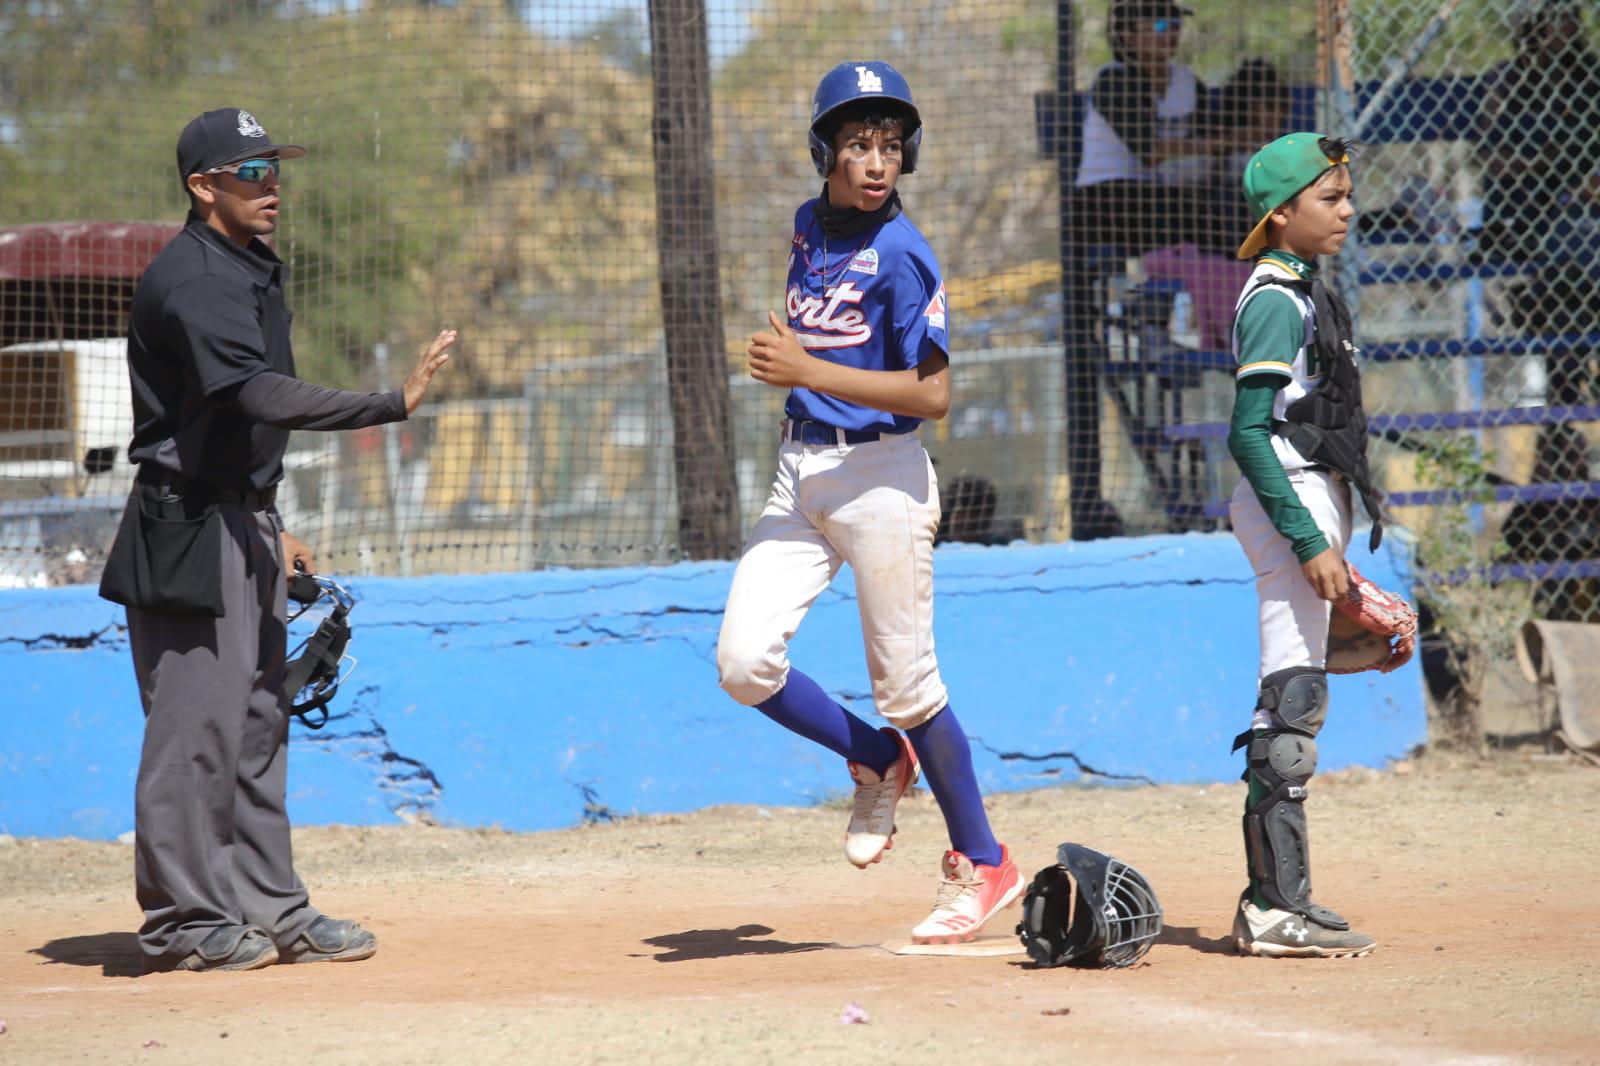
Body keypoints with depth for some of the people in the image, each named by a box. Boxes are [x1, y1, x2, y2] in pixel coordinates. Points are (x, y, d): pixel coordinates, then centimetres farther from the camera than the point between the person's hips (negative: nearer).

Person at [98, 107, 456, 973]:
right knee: (196, 724, -6)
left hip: (243, 528, 10)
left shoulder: (251, 274, 15)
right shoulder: (191, 280, -18)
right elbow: (264, 398, -30)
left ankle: (268, 905, 17)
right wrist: (395, 402, -35)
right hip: (189, 535, -10)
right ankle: (180, 920, 0)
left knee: (258, 722, 12)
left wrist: (271, 527, 20)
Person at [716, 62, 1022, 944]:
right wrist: (782, 357, 10)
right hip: (799, 471, 7)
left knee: (905, 685, 0)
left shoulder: (900, 254, -14)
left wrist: (809, 371, -24)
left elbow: (933, 394, -20)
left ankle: (981, 864, 16)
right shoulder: (809, 227, 9)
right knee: (744, 661, -6)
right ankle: (877, 763, 18)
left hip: (880, 475, -7)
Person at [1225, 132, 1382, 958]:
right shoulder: (1276, 300, -14)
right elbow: (1249, 434, -20)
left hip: (1311, 507, 10)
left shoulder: (1305, 292, 16)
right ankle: (1277, 906, -12)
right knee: (1291, 699, -11)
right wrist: (1310, 542, -23)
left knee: (1294, 699, 11)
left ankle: (1275, 897, 16)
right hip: (1289, 508, -10)